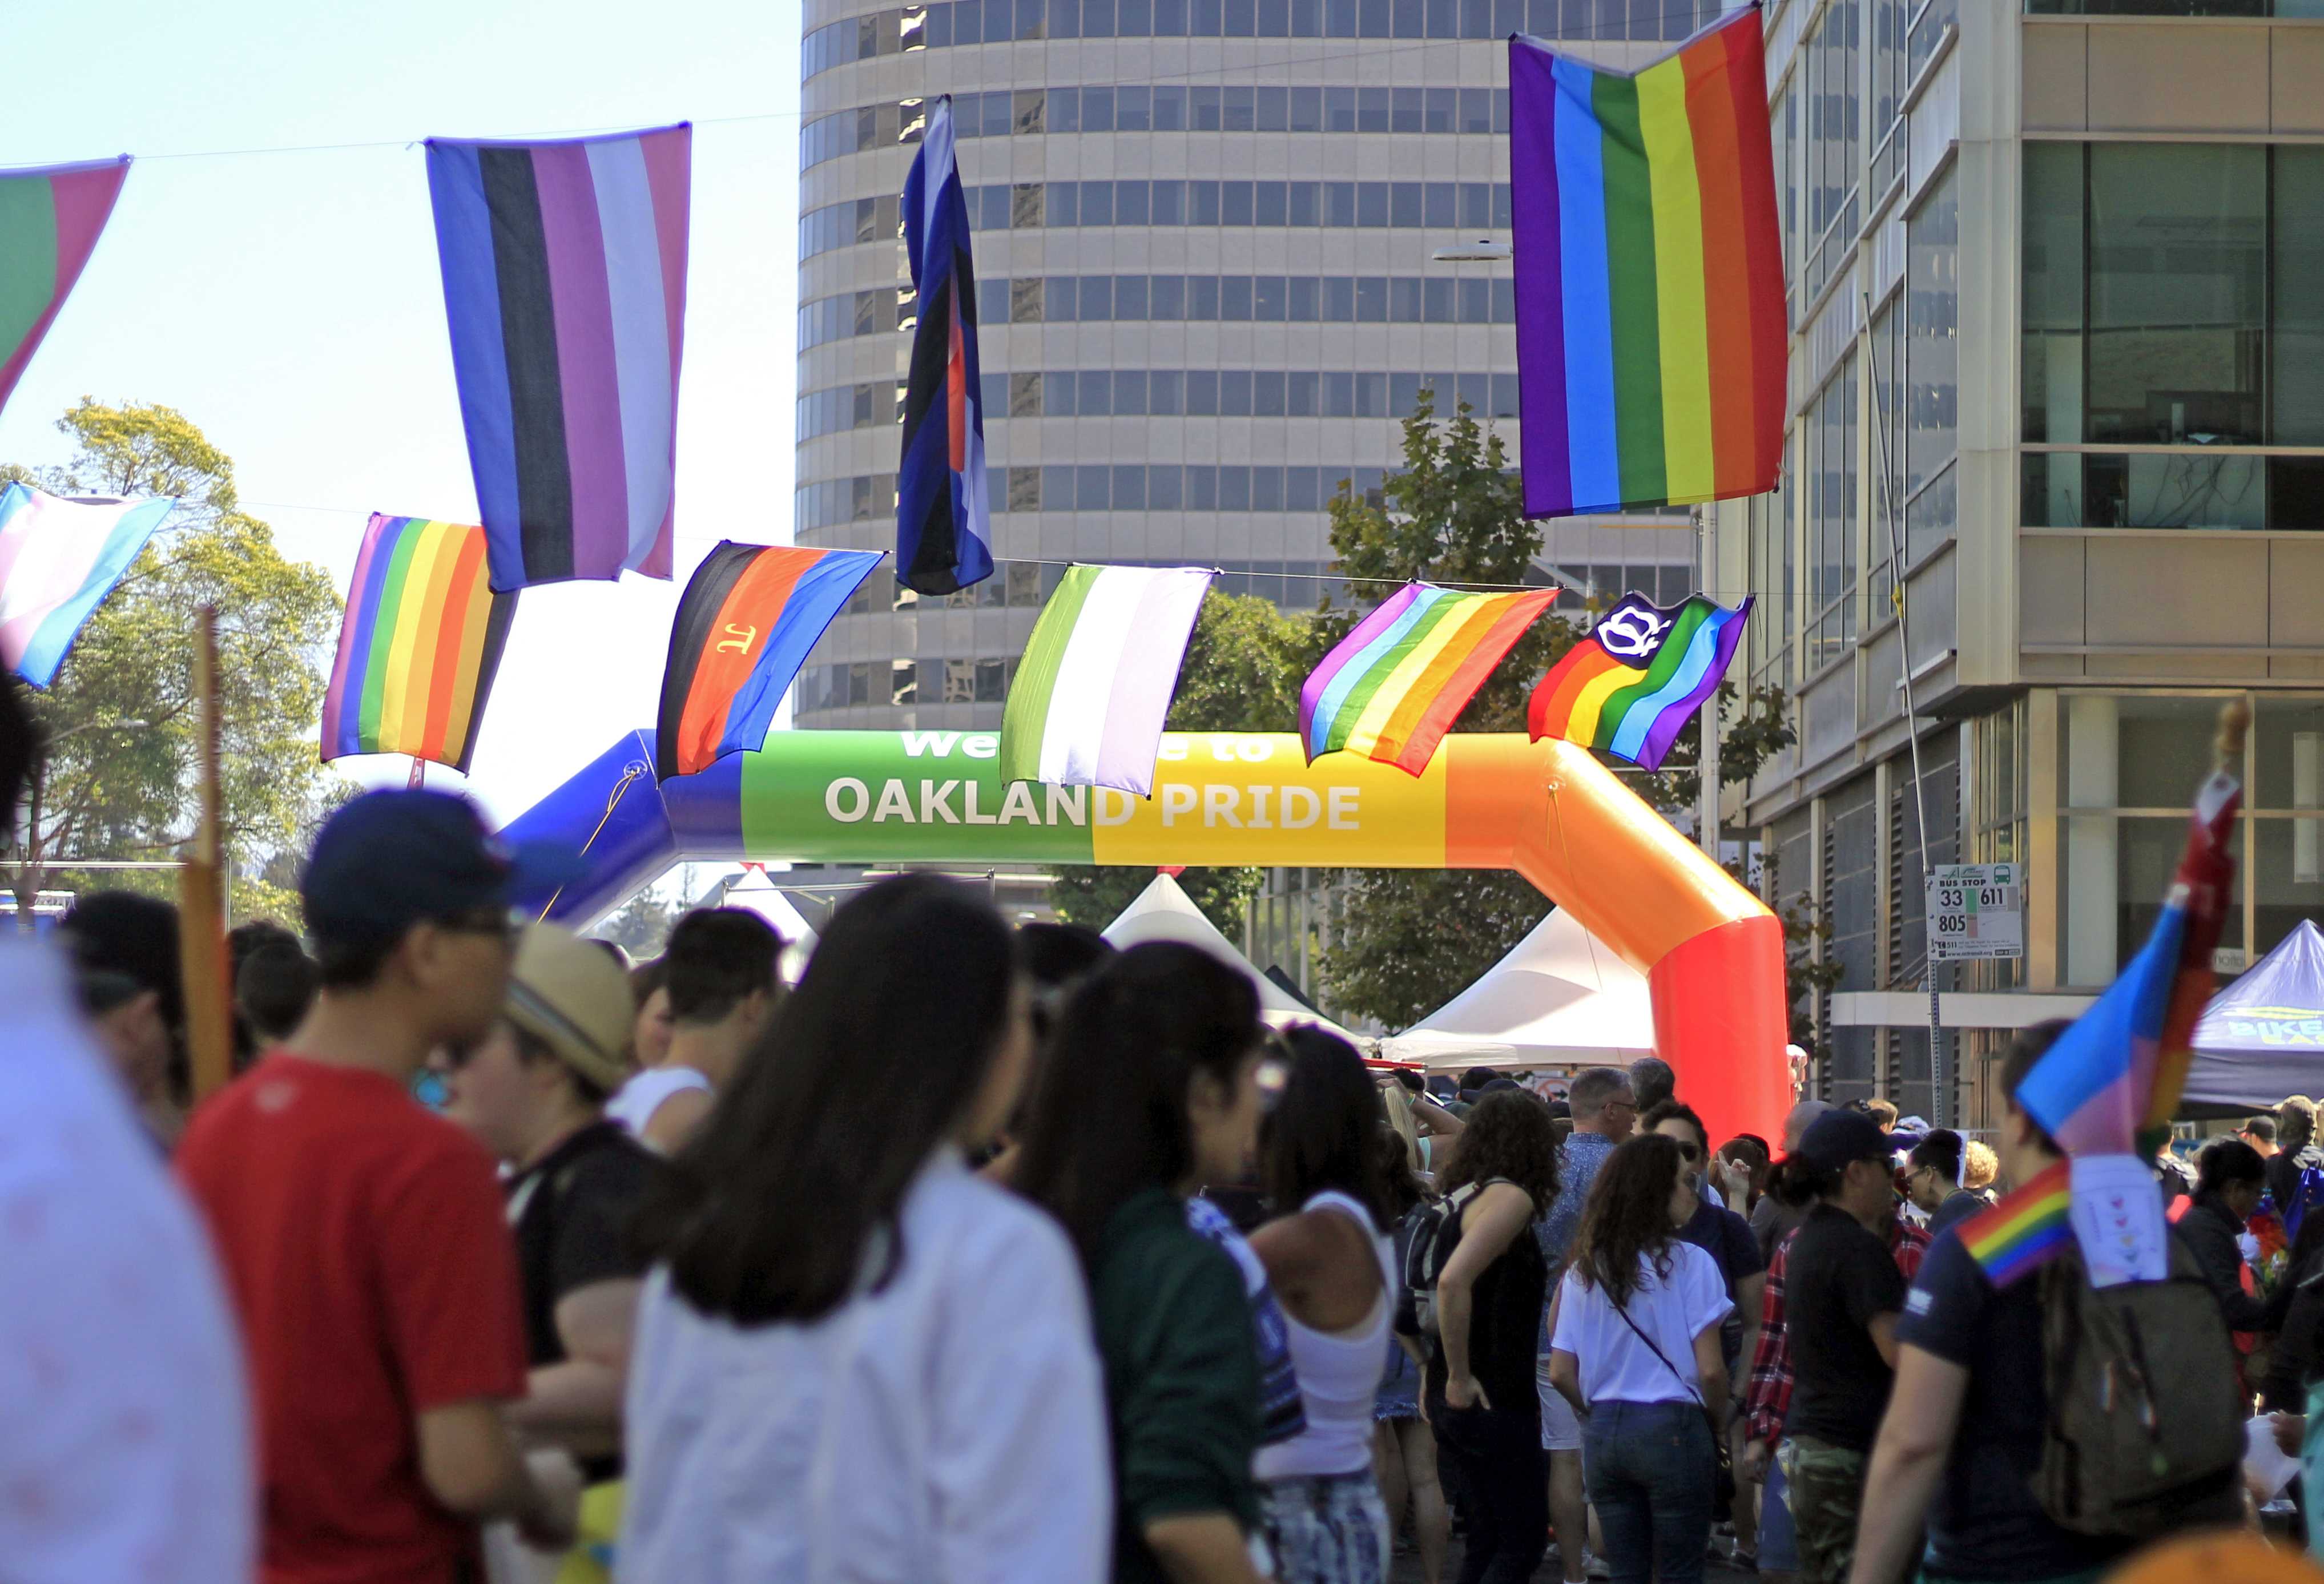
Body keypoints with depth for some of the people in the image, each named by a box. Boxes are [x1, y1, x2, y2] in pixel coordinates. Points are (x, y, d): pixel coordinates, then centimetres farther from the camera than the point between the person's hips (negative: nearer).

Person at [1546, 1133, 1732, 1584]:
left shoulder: (1583, 1269, 6)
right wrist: (1717, 1422, 6)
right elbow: (1710, 1369, -11)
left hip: (1603, 1433, 5)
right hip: (1671, 1429, -5)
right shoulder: (1688, 1263, -9)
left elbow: (1561, 1374, 5)